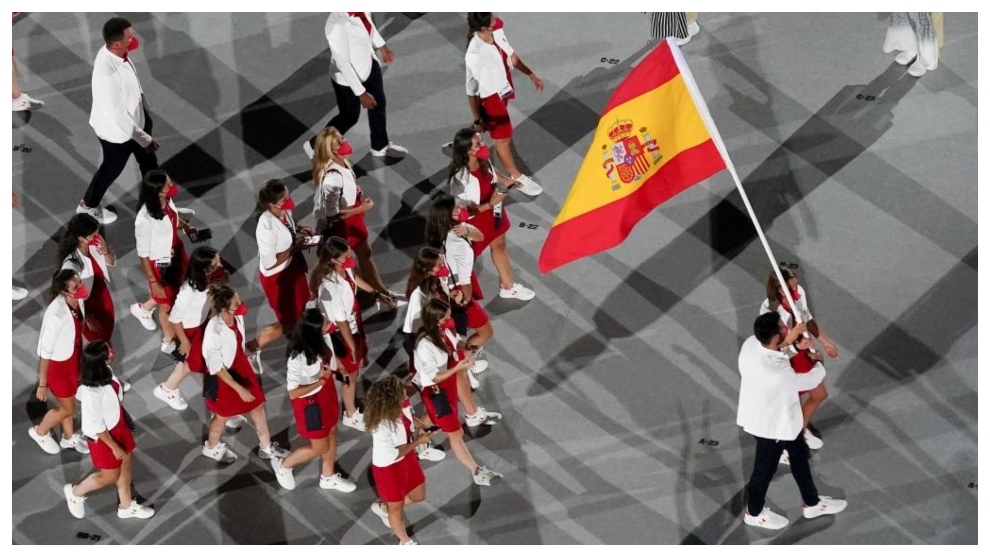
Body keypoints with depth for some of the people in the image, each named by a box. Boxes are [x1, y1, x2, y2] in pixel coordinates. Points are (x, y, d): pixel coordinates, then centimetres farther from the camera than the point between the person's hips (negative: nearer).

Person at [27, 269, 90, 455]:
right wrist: (42, 384, -17)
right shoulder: (56, 315, -39)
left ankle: (69, 437, 53)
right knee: (67, 409, 15)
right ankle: (40, 432, 43)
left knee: (68, 402, 28)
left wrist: (81, 358, 18)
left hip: (73, 359, 7)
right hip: (57, 364, -7)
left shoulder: (77, 301, -16)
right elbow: (45, 352, -27)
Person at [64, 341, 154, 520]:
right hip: (103, 436, -8)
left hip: (117, 426, 8)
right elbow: (97, 427, -27)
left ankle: (126, 506, 45)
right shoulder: (91, 394, -40)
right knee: (110, 476, 15)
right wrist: (114, 447, -16)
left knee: (126, 464, 23)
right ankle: (75, 492, 41)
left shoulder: (105, 372, -15)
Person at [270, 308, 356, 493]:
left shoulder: (322, 337, -19)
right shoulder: (298, 358, -38)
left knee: (332, 433, 25)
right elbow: (293, 393, -29)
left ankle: (328, 477, 49)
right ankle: (283, 465, 39)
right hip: (309, 401, -7)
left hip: (326, 391, 7)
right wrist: (320, 381, -28)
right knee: (320, 447, 13)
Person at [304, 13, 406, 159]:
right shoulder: (337, 25, -39)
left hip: (370, 65, 7)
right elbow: (342, 63, -31)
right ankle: (315, 146, 39)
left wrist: (382, 46, 19)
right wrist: (361, 93, -27)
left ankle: (380, 146, 51)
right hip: (348, 79, -7)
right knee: (349, 116, 14)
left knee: (379, 104, 25)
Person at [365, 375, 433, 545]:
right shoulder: (381, 427, -40)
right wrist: (417, 442, -24)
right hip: (388, 467, -7)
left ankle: (383, 508, 51)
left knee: (418, 495, 26)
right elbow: (393, 455, -29)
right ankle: (405, 542, 47)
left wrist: (420, 426, -11)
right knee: (396, 507, 20)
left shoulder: (401, 406, -20)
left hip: (406, 458, 7)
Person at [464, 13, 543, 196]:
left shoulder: (497, 31, -16)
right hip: (490, 97, -8)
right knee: (503, 138, 13)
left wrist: (531, 75, 7)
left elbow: (511, 55, 4)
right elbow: (472, 91, -26)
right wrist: (477, 119, -16)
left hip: (503, 90, 8)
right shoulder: (475, 55, -38)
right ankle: (517, 178, 34)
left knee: (500, 132, 31)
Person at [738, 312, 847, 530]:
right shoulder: (778, 374, -42)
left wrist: (792, 344, -9)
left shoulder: (751, 344, -21)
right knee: (765, 469, 19)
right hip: (772, 424, -8)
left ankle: (812, 503, 47)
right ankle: (754, 513, 46)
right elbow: (811, 380, -22)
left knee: (799, 454, 26)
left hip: (765, 415, 8)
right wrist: (818, 362, -1)